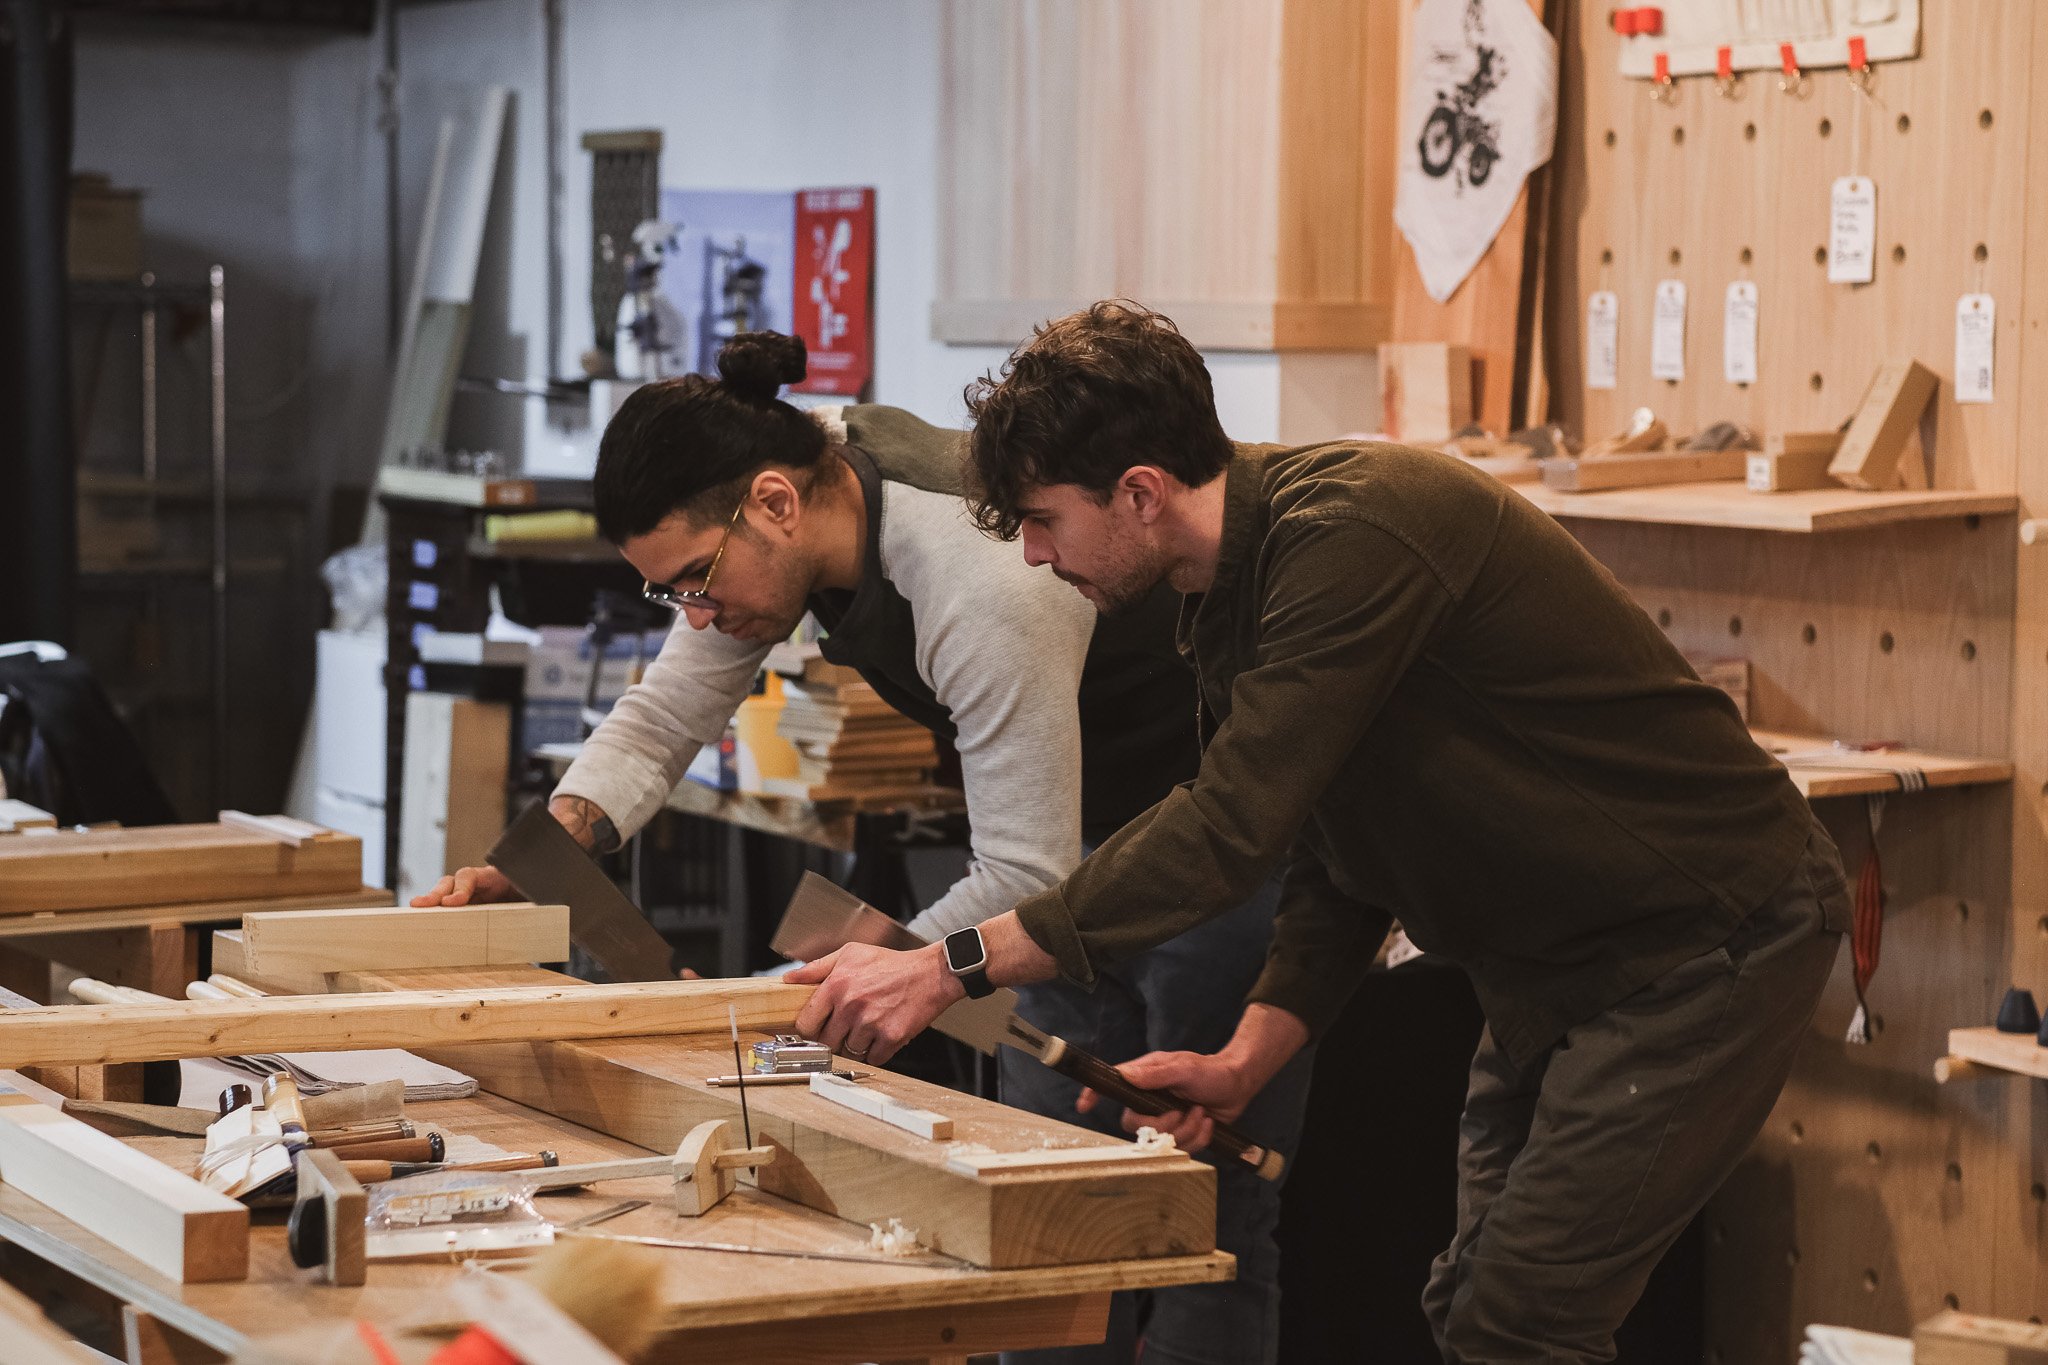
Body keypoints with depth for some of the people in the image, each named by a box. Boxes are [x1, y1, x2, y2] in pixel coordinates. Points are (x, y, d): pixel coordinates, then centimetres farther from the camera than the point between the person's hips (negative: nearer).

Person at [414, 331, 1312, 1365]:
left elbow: (1026, 874, -29)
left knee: (1205, 1230, -7)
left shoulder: (985, 589, -34)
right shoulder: (795, 496, -8)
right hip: (1090, 835, 9)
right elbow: (661, 719, 4)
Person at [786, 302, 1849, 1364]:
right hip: (1554, 959, 10)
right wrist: (1246, 1058, -8)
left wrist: (953, 967, -30)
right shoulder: (1234, 601, 4)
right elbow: (1336, 871, 8)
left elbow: (1231, 826, -33)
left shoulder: (1353, 535, -27)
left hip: (1712, 941, -10)